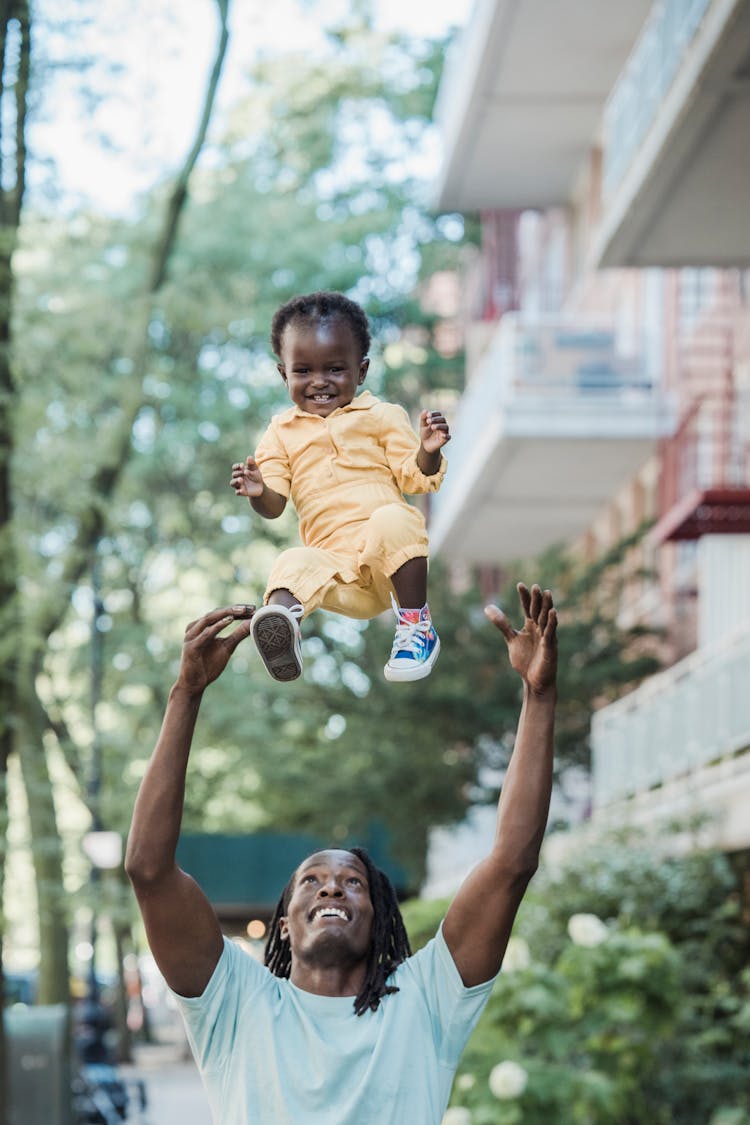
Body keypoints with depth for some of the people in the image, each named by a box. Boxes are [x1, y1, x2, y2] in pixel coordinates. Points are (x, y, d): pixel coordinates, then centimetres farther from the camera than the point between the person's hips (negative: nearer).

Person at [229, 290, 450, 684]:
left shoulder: (382, 416, 11)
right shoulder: (282, 432, 16)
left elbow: (414, 478, 7)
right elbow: (274, 506, 10)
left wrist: (427, 451, -15)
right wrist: (258, 492, -13)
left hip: (388, 562, -1)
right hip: (331, 561, 1)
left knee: (392, 520, -32)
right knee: (294, 563, -28)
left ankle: (416, 624, -22)